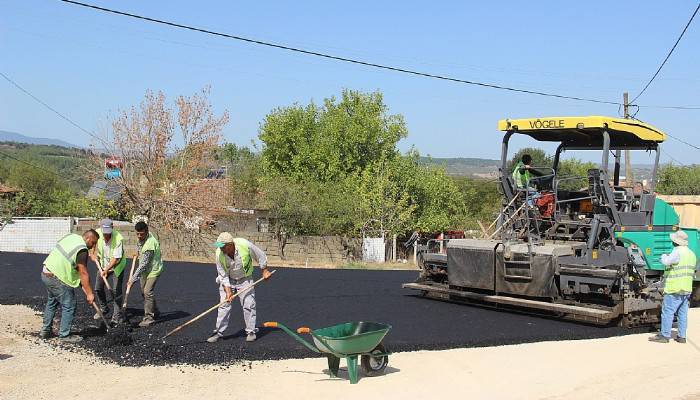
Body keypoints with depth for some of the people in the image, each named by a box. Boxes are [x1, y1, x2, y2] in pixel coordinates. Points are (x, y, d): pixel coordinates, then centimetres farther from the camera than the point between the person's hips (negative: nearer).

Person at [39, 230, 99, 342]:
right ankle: (64, 335, 10)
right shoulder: (82, 250, -17)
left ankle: (45, 331, 32)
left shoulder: (71, 236, 8)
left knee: (52, 301, 24)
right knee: (68, 306, 2)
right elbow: (83, 273, -17)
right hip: (58, 278, -9)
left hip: (46, 273, 9)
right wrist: (89, 294, -10)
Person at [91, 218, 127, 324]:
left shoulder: (118, 239, -32)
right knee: (98, 288, 10)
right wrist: (93, 254, -2)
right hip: (103, 265, 5)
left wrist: (106, 270, -36)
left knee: (116, 291, -9)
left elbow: (116, 259, -31)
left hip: (117, 266, -5)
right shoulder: (97, 233, -17)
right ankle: (104, 309, 32)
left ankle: (117, 315, 1)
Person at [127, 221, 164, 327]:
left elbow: (143, 265, -31)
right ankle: (155, 312, 28)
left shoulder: (150, 244, -32)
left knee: (147, 292, -17)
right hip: (144, 270, 9)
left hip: (153, 270, -9)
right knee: (144, 292, 12)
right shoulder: (141, 239, -5)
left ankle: (149, 317, -11)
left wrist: (132, 280, -30)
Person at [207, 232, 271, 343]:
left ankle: (251, 331, 9)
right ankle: (218, 332, 2)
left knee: (248, 304, -4)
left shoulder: (245, 245, -29)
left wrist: (265, 271, -1)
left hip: (245, 279, -1)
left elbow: (260, 256, -11)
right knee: (224, 305, -6)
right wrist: (228, 291, -21)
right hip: (228, 280, 1)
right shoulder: (219, 255, -24)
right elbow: (223, 276, -14)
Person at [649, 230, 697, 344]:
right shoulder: (692, 254, 15)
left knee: (667, 312, -3)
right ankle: (681, 336, 12)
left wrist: (664, 256, -4)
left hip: (674, 289, -9)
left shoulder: (678, 252, -15)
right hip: (687, 289, 9)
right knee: (683, 313, 10)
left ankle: (664, 335, -1)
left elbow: (666, 261, -23)